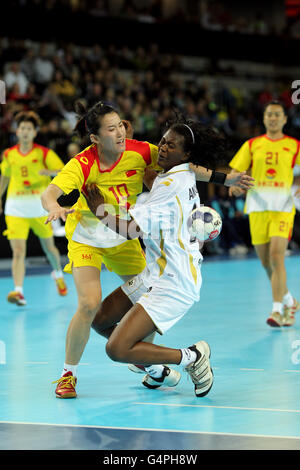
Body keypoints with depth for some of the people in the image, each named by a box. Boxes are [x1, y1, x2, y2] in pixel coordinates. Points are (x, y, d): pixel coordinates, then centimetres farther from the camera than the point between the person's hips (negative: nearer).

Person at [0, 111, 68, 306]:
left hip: (40, 207, -1)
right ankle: (18, 291, -21)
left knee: (49, 247, 15)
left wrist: (50, 171, -30)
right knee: (18, 252, -13)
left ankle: (58, 274, 45)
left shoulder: (44, 153, -4)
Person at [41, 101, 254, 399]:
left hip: (124, 239, 4)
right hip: (86, 238, -4)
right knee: (89, 305, -22)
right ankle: (68, 374, -2)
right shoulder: (82, 165, -28)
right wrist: (55, 208, -64)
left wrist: (223, 179, -10)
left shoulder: (140, 152, -19)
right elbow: (49, 193, -41)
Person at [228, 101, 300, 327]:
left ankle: (277, 310, -16)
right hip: (257, 206, 3)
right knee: (266, 262, 6)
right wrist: (234, 185, -12)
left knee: (276, 256, -18)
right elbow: (235, 171, 10)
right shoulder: (252, 145, 12)